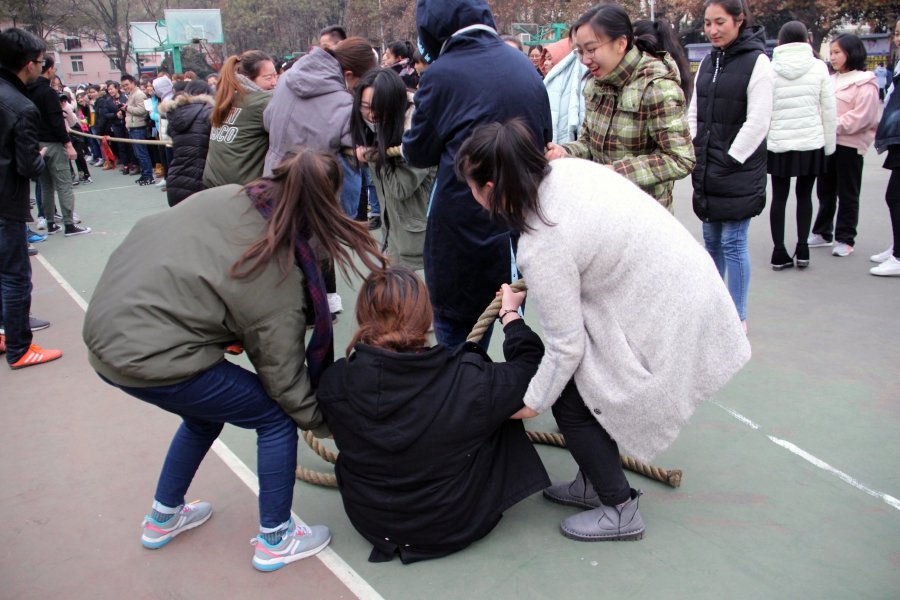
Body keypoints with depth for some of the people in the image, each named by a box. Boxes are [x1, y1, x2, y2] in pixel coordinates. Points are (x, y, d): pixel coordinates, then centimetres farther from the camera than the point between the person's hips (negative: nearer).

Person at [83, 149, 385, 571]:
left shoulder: (223, 197, 1)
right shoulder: (281, 276, -16)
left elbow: (148, 231, 14)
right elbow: (283, 373, -7)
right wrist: (321, 422, 9)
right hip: (154, 361, -9)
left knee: (206, 414, 31)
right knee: (276, 417, 6)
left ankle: (163, 518, 48)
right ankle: (275, 540, 20)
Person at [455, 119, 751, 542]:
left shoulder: (542, 247, -26)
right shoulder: (567, 168, -3)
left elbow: (566, 346, -17)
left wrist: (533, 402, -1)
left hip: (664, 322, -9)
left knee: (571, 400, 2)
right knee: (581, 382, 17)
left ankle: (620, 511, 19)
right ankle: (595, 483, 35)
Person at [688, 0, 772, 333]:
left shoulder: (756, 61, -8)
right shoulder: (708, 62, 12)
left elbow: (758, 122, -13)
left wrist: (729, 161, -13)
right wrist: (695, 155, 3)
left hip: (740, 170, -6)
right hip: (707, 170, 6)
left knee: (733, 243, -2)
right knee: (712, 240, 13)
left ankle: (738, 317, 9)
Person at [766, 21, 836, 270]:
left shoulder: (770, 69, -4)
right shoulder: (819, 67, -2)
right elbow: (829, 110, 0)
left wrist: (762, 142, 4)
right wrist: (829, 145, 9)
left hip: (778, 144, 0)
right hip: (811, 142, 1)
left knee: (779, 197, 8)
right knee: (804, 195, 13)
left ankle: (779, 252, 7)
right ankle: (802, 249, 11)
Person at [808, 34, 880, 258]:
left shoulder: (865, 83, -9)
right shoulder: (832, 80, 14)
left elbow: (861, 116, -17)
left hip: (850, 144, -7)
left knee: (847, 195, 2)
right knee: (825, 191, 14)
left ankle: (845, 239, 9)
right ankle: (823, 233, 25)